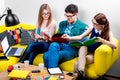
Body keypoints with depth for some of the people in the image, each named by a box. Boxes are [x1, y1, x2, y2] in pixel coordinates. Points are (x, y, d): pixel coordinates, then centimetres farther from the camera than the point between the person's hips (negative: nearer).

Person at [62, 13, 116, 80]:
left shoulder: (108, 32, -13)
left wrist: (102, 40, -40)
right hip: (87, 51, 4)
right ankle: (80, 72, -48)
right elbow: (80, 37, 2)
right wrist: (70, 38, -14)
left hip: (95, 54, -4)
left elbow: (114, 46, -26)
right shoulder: (92, 28, -3)